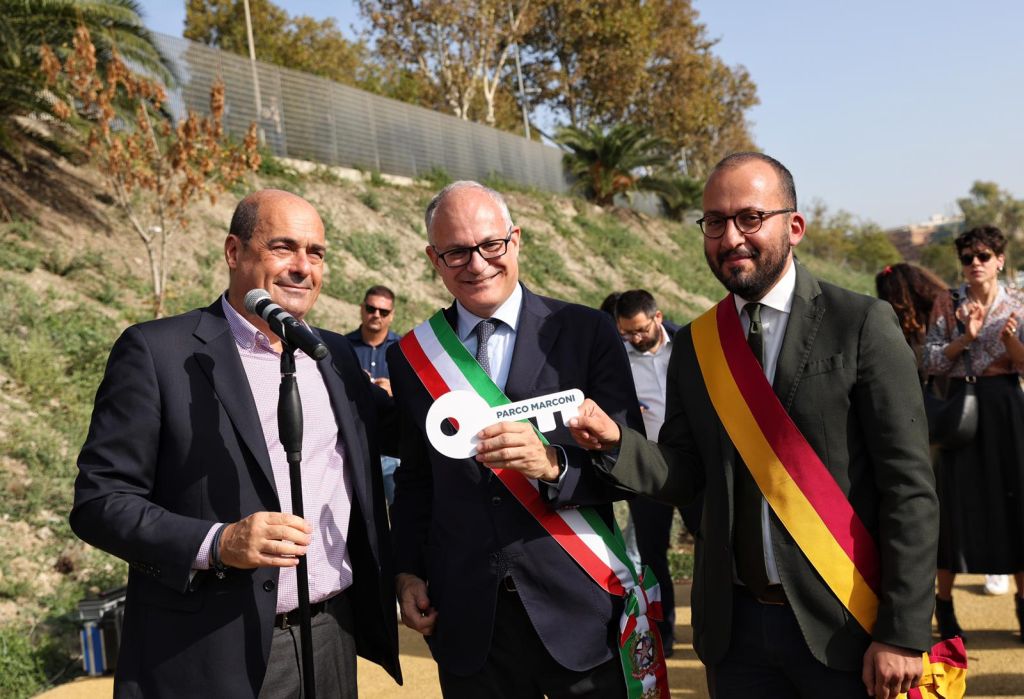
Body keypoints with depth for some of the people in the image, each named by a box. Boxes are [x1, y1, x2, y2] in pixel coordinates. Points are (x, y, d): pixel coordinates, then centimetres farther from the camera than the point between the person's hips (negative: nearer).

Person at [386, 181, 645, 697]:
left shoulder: (589, 332, -4)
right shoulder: (410, 356, 5)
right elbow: (414, 478, 13)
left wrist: (553, 463, -24)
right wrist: (408, 572, 4)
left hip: (578, 609, -2)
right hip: (466, 618, 2)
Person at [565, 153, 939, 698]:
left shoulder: (862, 325, -8)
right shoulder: (693, 346, 6)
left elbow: (909, 488, -10)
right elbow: (684, 476, 6)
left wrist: (903, 634, -12)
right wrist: (615, 441, -13)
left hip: (843, 628, -3)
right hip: (735, 626, 4)